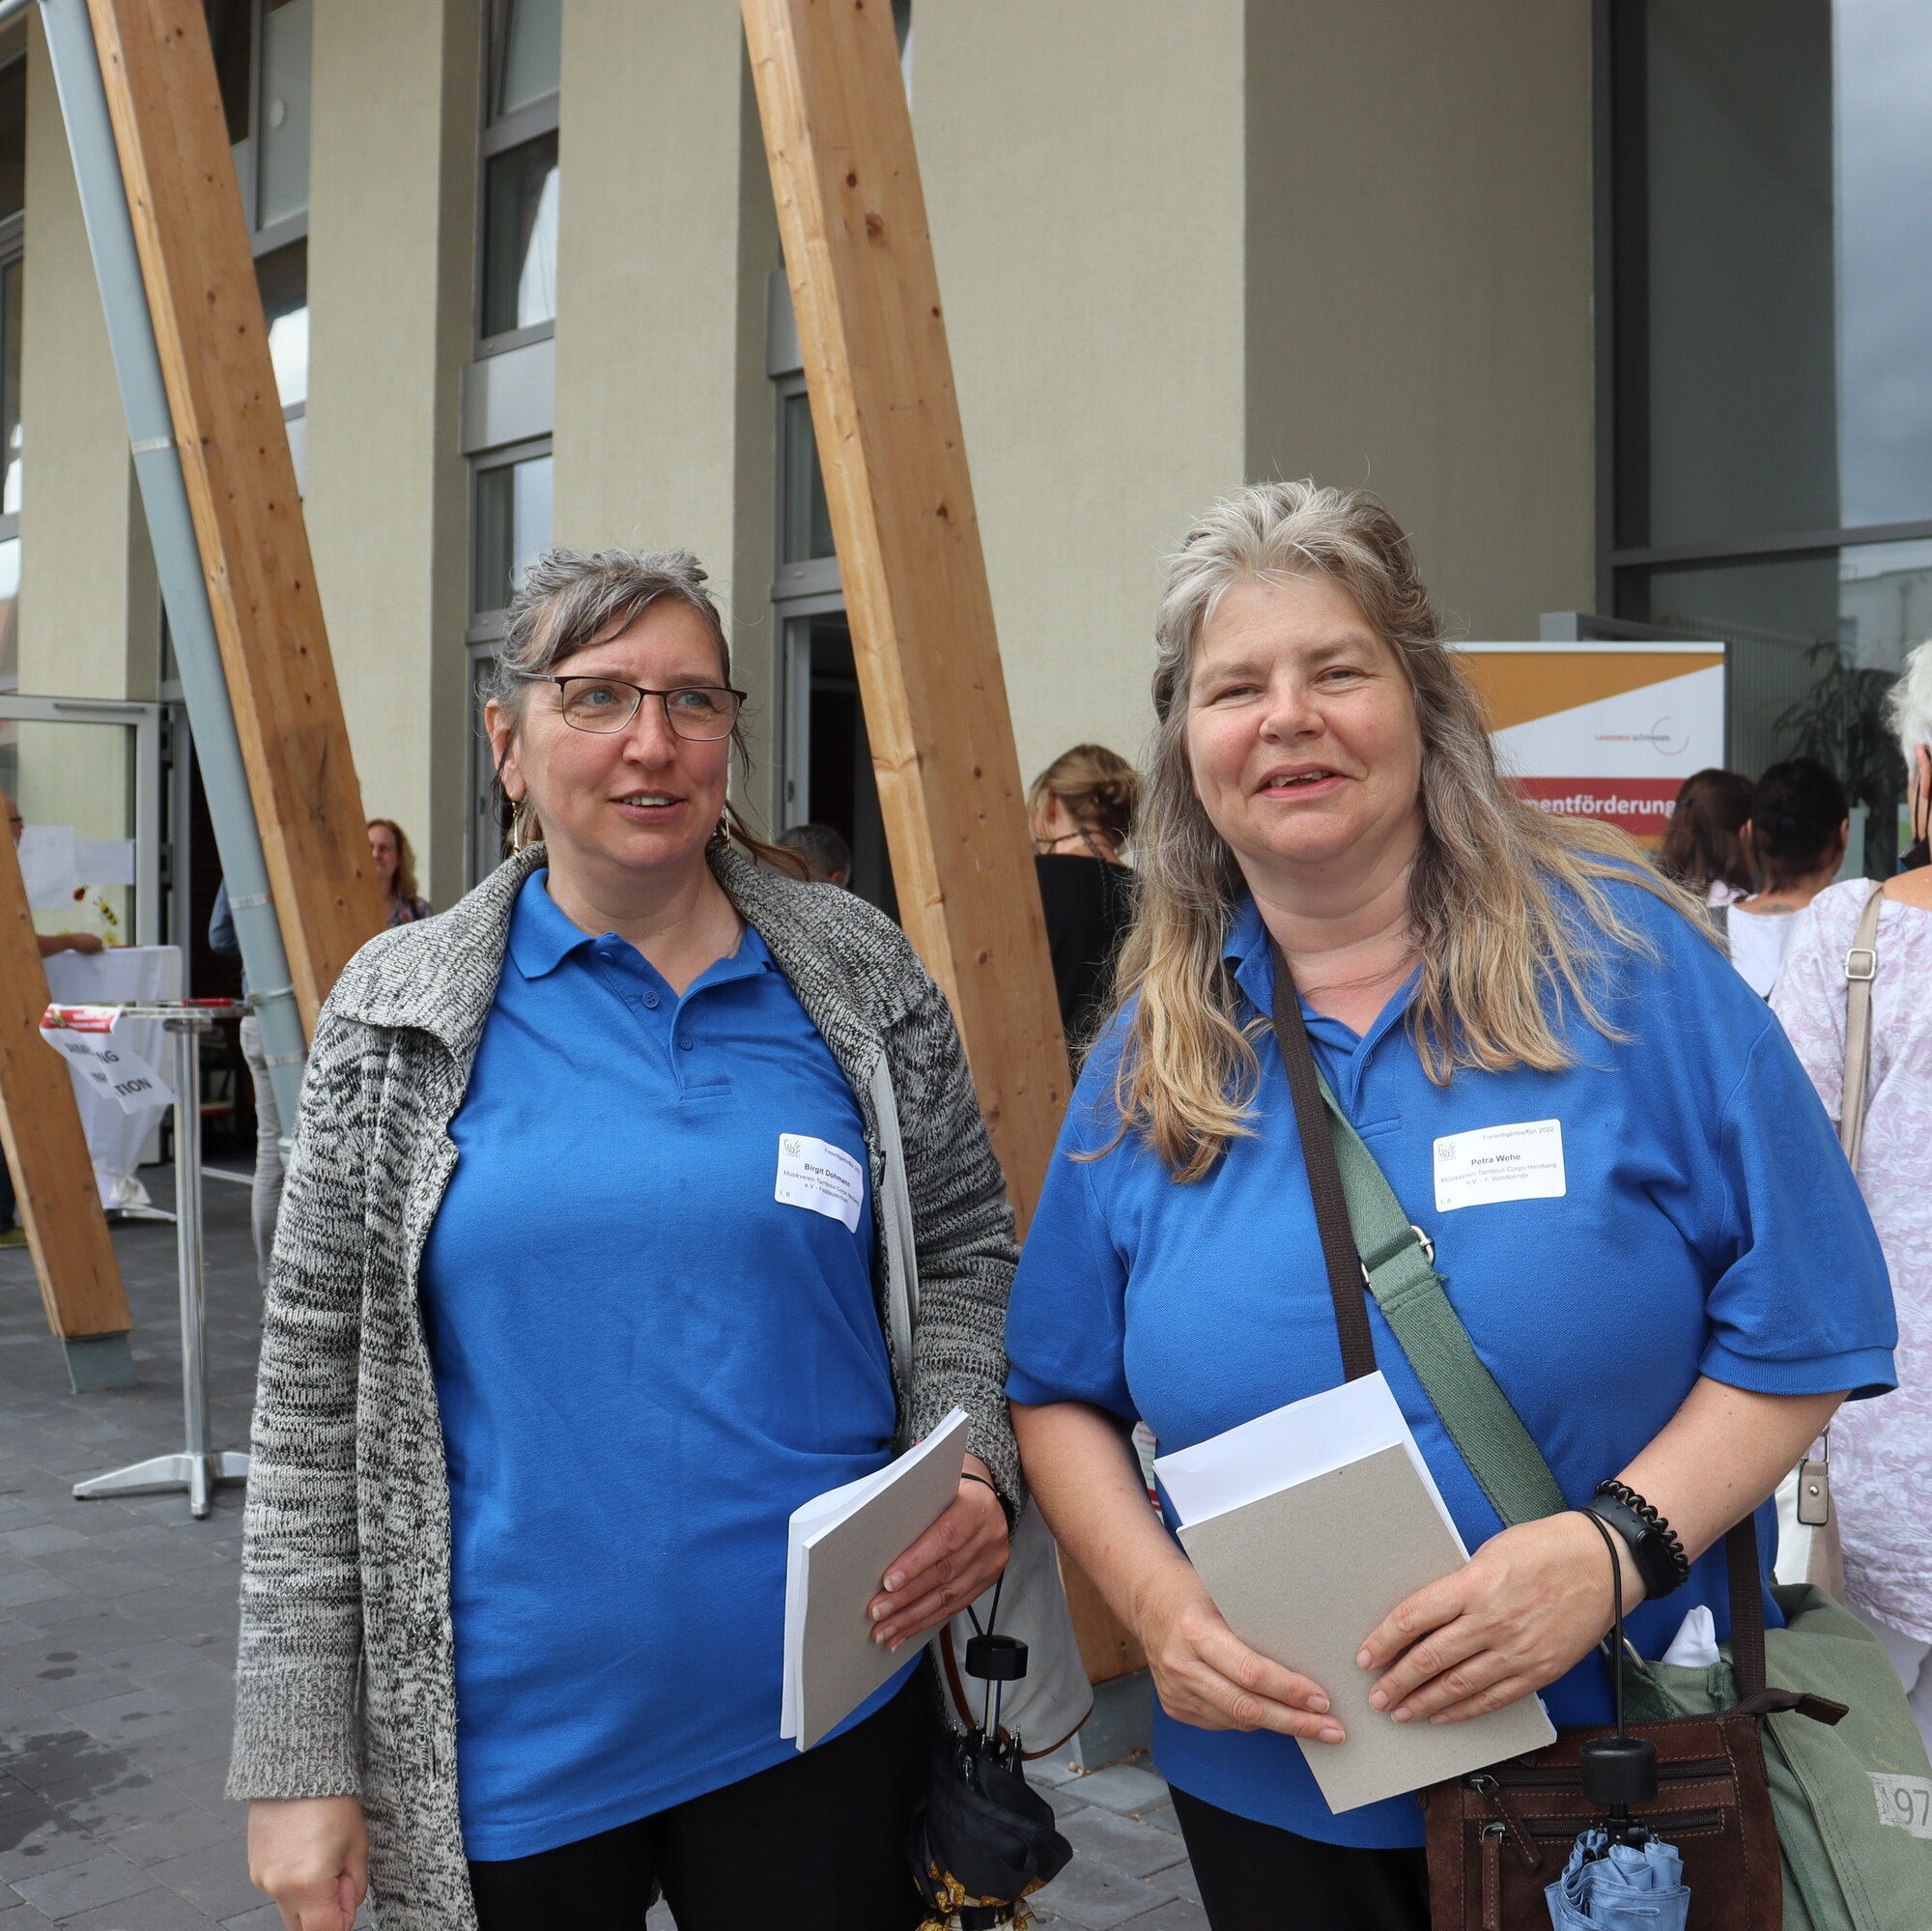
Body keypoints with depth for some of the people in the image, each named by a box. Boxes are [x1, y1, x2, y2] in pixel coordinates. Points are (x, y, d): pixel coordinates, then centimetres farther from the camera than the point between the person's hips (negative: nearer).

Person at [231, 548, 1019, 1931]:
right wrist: (299, 1760, -2)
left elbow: (968, 1259, 8)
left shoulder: (858, 975, -1)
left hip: (826, 1712, 1)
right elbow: (317, 1392, -1)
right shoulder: (401, 1015, -4)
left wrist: (971, 1466, -11)